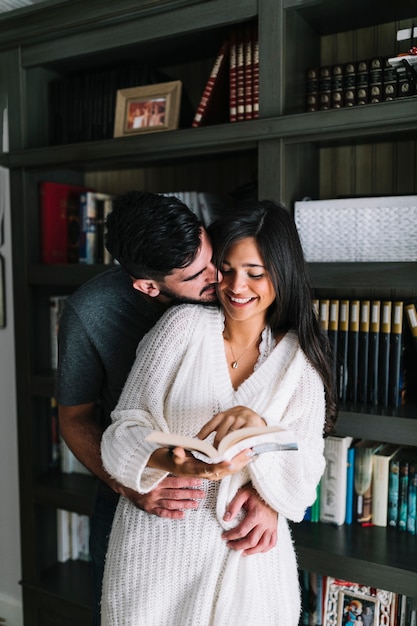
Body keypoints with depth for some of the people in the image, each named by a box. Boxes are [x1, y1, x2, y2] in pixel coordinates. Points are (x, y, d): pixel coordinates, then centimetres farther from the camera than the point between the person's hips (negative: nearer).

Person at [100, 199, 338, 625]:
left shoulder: (299, 359, 0)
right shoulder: (184, 325, -5)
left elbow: (302, 482, -7)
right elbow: (126, 429, -7)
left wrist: (257, 426, -25)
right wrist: (172, 462, -27)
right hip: (155, 546, -1)